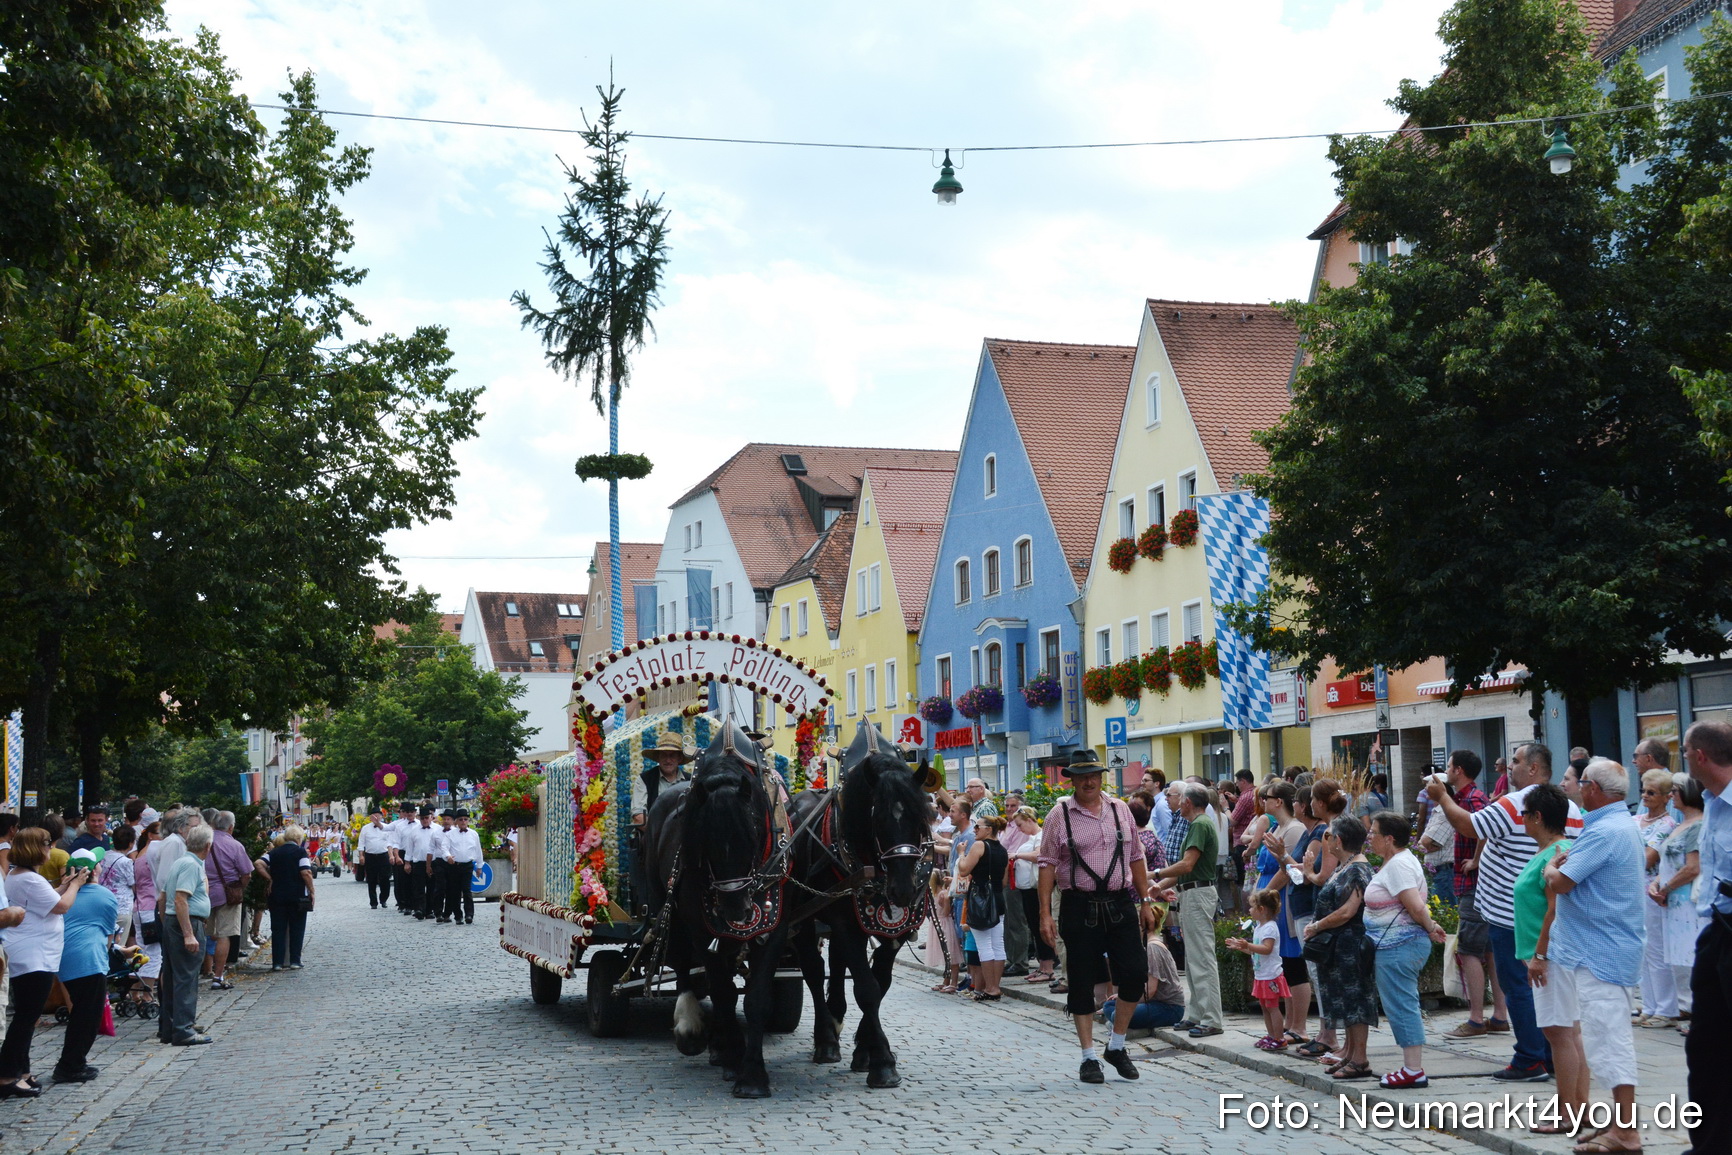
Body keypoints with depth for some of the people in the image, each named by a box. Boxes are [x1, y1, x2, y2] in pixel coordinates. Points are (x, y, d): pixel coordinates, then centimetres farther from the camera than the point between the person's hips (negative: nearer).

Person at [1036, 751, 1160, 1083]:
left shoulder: (1120, 810, 9)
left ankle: (1116, 1046, 18)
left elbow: (1136, 857, 16)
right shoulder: (1060, 814, -2)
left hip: (1120, 905, 3)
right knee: (1081, 983, 2)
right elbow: (1048, 865, -4)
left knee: (1135, 974, -2)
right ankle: (1088, 1058, 14)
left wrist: (1145, 900, 12)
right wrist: (1045, 914, -8)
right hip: (1080, 907, -3)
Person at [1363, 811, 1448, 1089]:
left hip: (1399, 946, -11)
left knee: (1402, 1006, -6)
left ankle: (1414, 1070, -3)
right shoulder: (1397, 861, 17)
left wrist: (1429, 928, -7)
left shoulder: (1398, 865, -16)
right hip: (1402, 943, 11)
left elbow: (1416, 907, -23)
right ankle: (1413, 1068, 16)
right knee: (1405, 1006, 13)